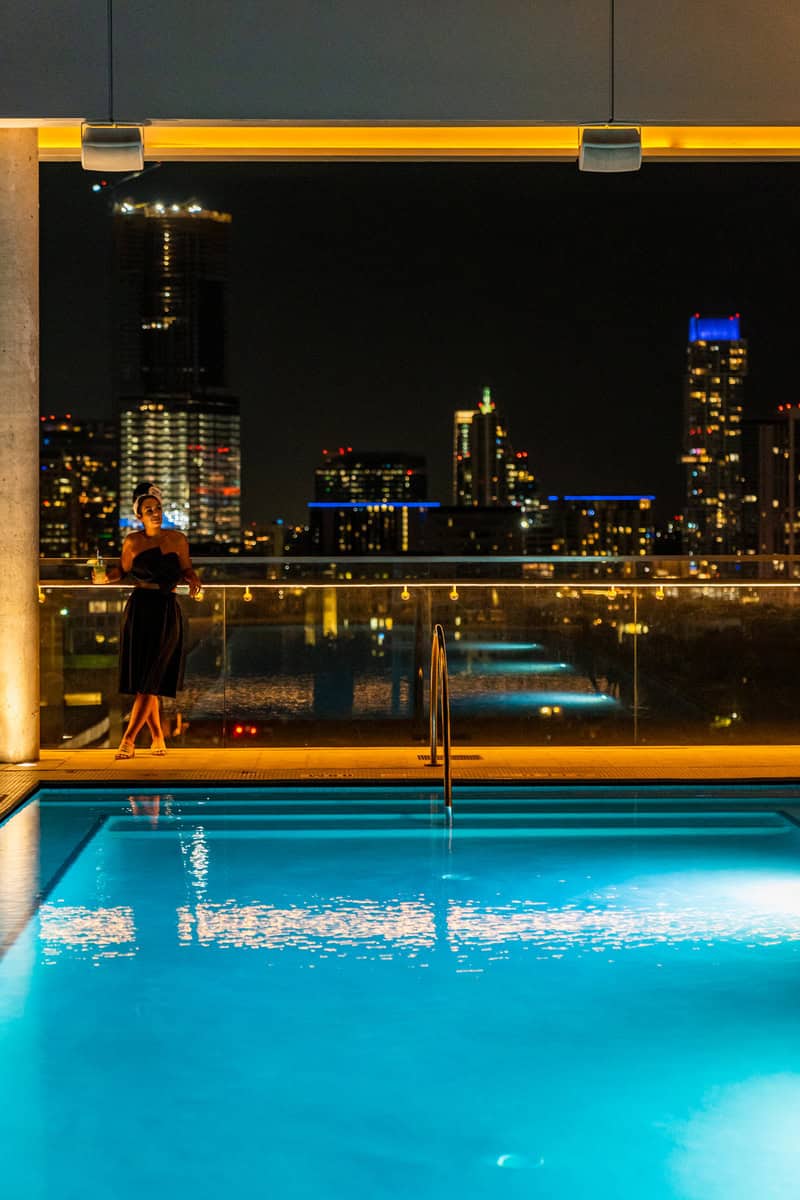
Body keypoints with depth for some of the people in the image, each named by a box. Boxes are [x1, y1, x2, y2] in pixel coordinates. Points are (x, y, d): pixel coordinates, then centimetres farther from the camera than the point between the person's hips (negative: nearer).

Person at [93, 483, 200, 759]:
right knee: (141, 678, 1)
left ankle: (128, 740, -7)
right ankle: (157, 738, 14)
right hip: (139, 610, 1)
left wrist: (192, 580, -9)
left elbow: (186, 570, 12)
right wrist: (104, 577, -11)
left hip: (167, 612, -1)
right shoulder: (133, 542, 3)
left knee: (150, 681, -8)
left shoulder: (178, 539, 4)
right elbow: (122, 571, 9)